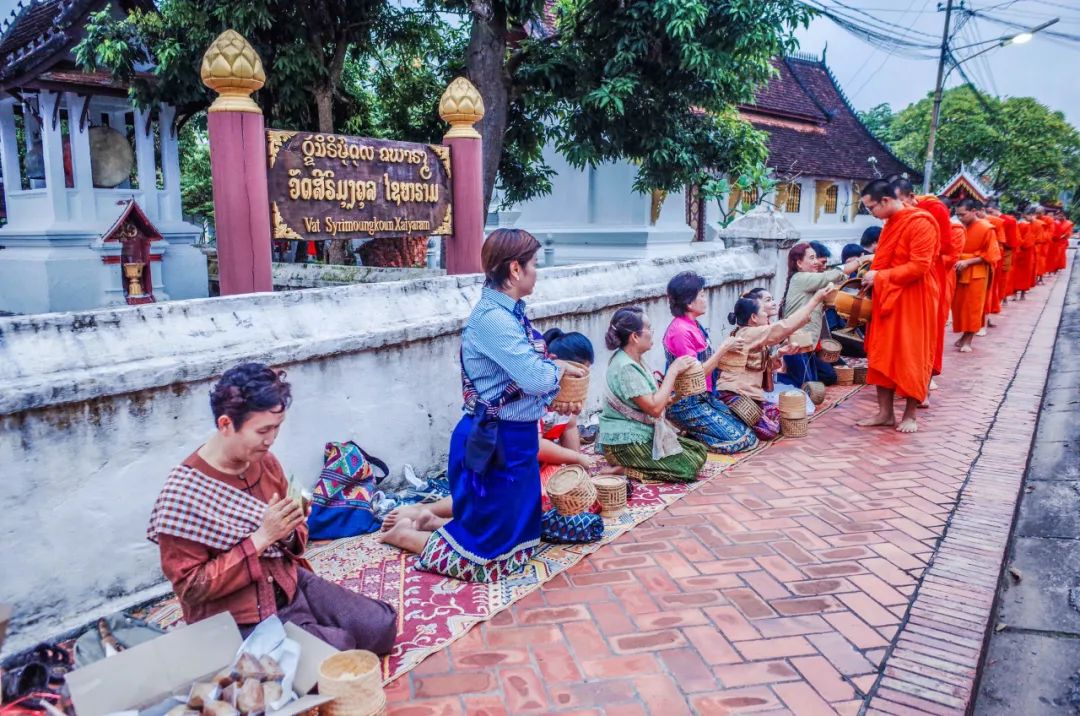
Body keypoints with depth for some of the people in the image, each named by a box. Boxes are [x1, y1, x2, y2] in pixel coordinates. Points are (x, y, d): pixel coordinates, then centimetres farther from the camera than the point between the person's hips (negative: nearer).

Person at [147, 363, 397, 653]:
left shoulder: (266, 462, -3)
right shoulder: (182, 492, -21)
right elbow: (191, 588, -19)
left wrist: (289, 532, -14)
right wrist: (261, 537, -27)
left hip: (290, 584, 6)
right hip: (235, 618, -6)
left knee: (381, 625, -3)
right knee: (336, 652, -22)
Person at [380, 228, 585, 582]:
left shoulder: (509, 312, 7)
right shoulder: (493, 317, -23)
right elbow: (535, 377, -27)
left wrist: (553, 402, 3)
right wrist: (562, 367, -7)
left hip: (514, 437, 10)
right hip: (494, 441, -9)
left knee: (516, 529, 23)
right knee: (490, 558, 4)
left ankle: (431, 518, 32)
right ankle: (405, 534, 20)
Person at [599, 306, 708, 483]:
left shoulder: (636, 359, 6)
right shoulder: (625, 367, -24)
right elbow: (654, 407, -25)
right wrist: (673, 370, -18)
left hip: (644, 433, 10)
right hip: (626, 443, -10)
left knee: (699, 451, 9)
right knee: (689, 467, -12)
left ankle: (631, 466, 7)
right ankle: (622, 470, -7)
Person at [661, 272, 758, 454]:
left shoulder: (694, 325, 8)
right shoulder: (681, 331, -20)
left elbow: (705, 363, 11)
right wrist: (723, 348, -16)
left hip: (704, 397, 9)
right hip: (687, 404, -9)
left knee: (747, 432, 8)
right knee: (739, 440, -11)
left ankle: (689, 432, 11)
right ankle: (683, 437, -1)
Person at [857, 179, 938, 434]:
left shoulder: (920, 223, -15)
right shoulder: (891, 223, 11)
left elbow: (919, 267, -21)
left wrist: (880, 277, -18)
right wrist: (873, 274, 3)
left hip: (912, 301, -8)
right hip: (887, 298, 8)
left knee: (911, 357, 1)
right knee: (882, 355, 8)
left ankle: (910, 415, 13)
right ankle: (885, 412, 16)